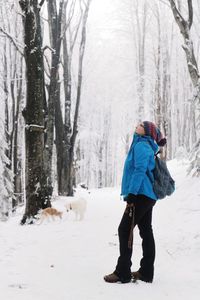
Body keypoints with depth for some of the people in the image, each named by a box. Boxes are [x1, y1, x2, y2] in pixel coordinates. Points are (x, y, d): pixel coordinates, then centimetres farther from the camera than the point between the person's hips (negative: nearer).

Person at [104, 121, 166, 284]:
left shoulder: (141, 146, -10)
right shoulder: (147, 147, 19)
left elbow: (139, 171, -19)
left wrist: (132, 194, -22)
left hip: (141, 196, -10)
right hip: (148, 196, 10)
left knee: (125, 230, -8)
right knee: (146, 232, 9)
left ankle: (123, 272, -7)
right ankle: (146, 272, 13)